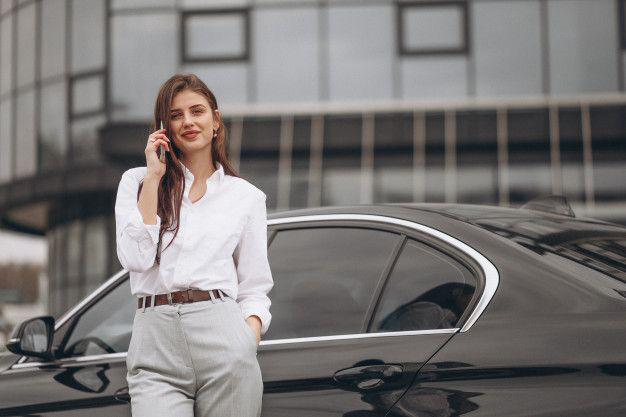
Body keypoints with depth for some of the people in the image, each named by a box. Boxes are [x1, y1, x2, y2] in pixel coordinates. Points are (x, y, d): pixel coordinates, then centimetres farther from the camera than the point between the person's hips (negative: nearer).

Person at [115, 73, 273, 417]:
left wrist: (251, 335, -7)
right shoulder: (137, 180, 12)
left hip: (221, 331, 1)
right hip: (155, 340, 0)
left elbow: (253, 288, 13)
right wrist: (154, 177, -2)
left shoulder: (247, 196, 13)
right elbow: (136, 258, -4)